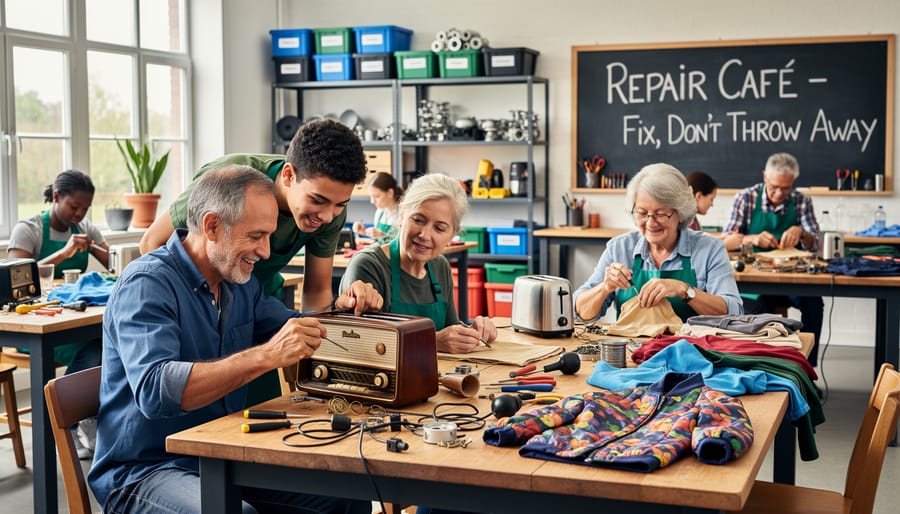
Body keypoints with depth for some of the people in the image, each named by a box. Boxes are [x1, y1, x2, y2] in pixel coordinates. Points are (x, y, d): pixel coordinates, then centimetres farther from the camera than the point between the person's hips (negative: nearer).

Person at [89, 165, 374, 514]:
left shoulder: (240, 283, 7)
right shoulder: (147, 284, -16)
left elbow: (295, 329, 20)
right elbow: (155, 391, -31)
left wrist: (341, 309, -2)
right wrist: (266, 356, -36)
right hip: (145, 471, -7)